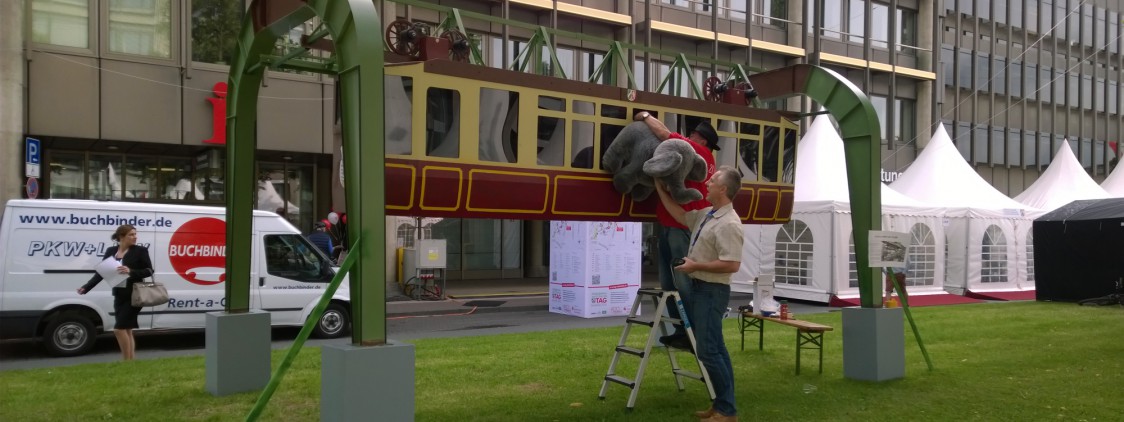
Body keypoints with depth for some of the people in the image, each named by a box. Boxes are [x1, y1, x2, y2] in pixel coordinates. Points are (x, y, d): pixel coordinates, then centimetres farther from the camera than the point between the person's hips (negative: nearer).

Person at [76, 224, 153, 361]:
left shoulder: (140, 251, -6)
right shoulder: (111, 251, 6)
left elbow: (149, 271, -6)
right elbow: (101, 272, 5)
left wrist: (131, 271, -21)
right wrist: (86, 287, -5)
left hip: (134, 296, -5)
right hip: (119, 296, 5)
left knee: (119, 329, -10)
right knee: (126, 330, 9)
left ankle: (127, 361, 1)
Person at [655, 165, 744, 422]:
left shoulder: (729, 224, -20)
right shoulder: (705, 215, 8)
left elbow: (732, 265, -25)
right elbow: (680, 215, 20)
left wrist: (696, 265, -19)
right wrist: (660, 189, 18)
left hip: (712, 291, -10)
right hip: (699, 288, 10)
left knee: (708, 350, -8)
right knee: (715, 349, 13)